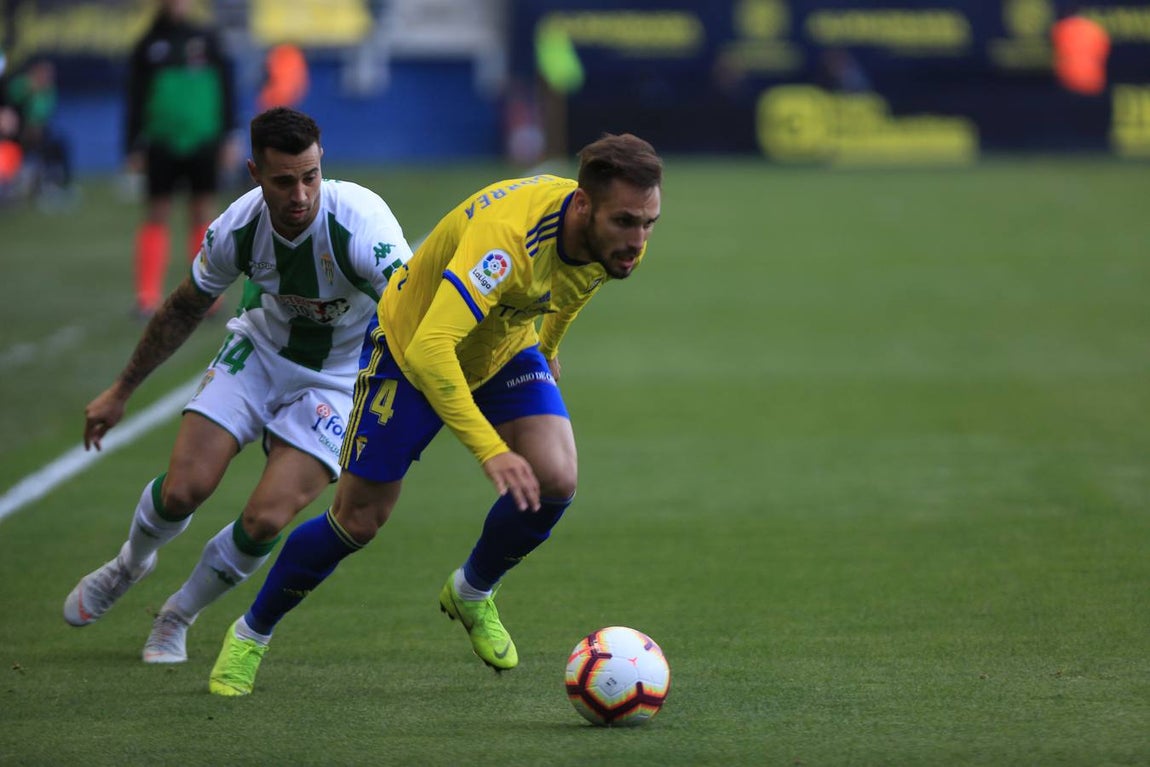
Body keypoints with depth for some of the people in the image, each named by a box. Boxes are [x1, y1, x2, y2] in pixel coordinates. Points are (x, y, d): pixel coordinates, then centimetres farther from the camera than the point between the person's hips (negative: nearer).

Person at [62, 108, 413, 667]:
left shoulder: (359, 222, -33)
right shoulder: (238, 228, -19)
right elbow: (184, 310, 1)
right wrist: (120, 392, 9)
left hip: (339, 379, -3)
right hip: (261, 349, 3)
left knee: (266, 520, -16)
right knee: (184, 488, -11)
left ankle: (178, 616, 13)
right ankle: (131, 563, 26)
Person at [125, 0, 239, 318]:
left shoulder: (207, 39, 5)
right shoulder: (149, 45, 5)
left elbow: (225, 89, 6)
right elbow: (135, 99, 7)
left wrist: (228, 136, 0)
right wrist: (133, 146, 3)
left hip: (203, 144, 0)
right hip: (161, 145, 0)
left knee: (203, 215, 3)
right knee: (157, 217, 0)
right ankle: (148, 296, -1)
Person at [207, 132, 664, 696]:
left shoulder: (618, 238, -20)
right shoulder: (507, 232, -44)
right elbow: (428, 350, -51)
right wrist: (491, 452, -54)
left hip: (507, 348, 5)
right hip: (411, 348, -5)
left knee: (555, 481, -18)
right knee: (358, 519, -1)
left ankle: (471, 594, 12)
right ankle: (249, 636, 24)